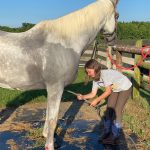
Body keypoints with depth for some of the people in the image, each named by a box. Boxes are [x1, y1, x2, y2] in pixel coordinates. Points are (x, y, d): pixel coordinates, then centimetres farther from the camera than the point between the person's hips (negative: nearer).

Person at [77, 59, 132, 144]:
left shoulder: (105, 74, -34)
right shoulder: (95, 79, -9)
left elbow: (108, 92, -29)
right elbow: (93, 94, -8)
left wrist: (97, 100, -28)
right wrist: (82, 97, -24)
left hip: (125, 88, -8)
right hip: (115, 89, 8)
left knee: (117, 110, -8)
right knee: (109, 108, 4)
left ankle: (115, 135, 6)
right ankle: (107, 132, 19)